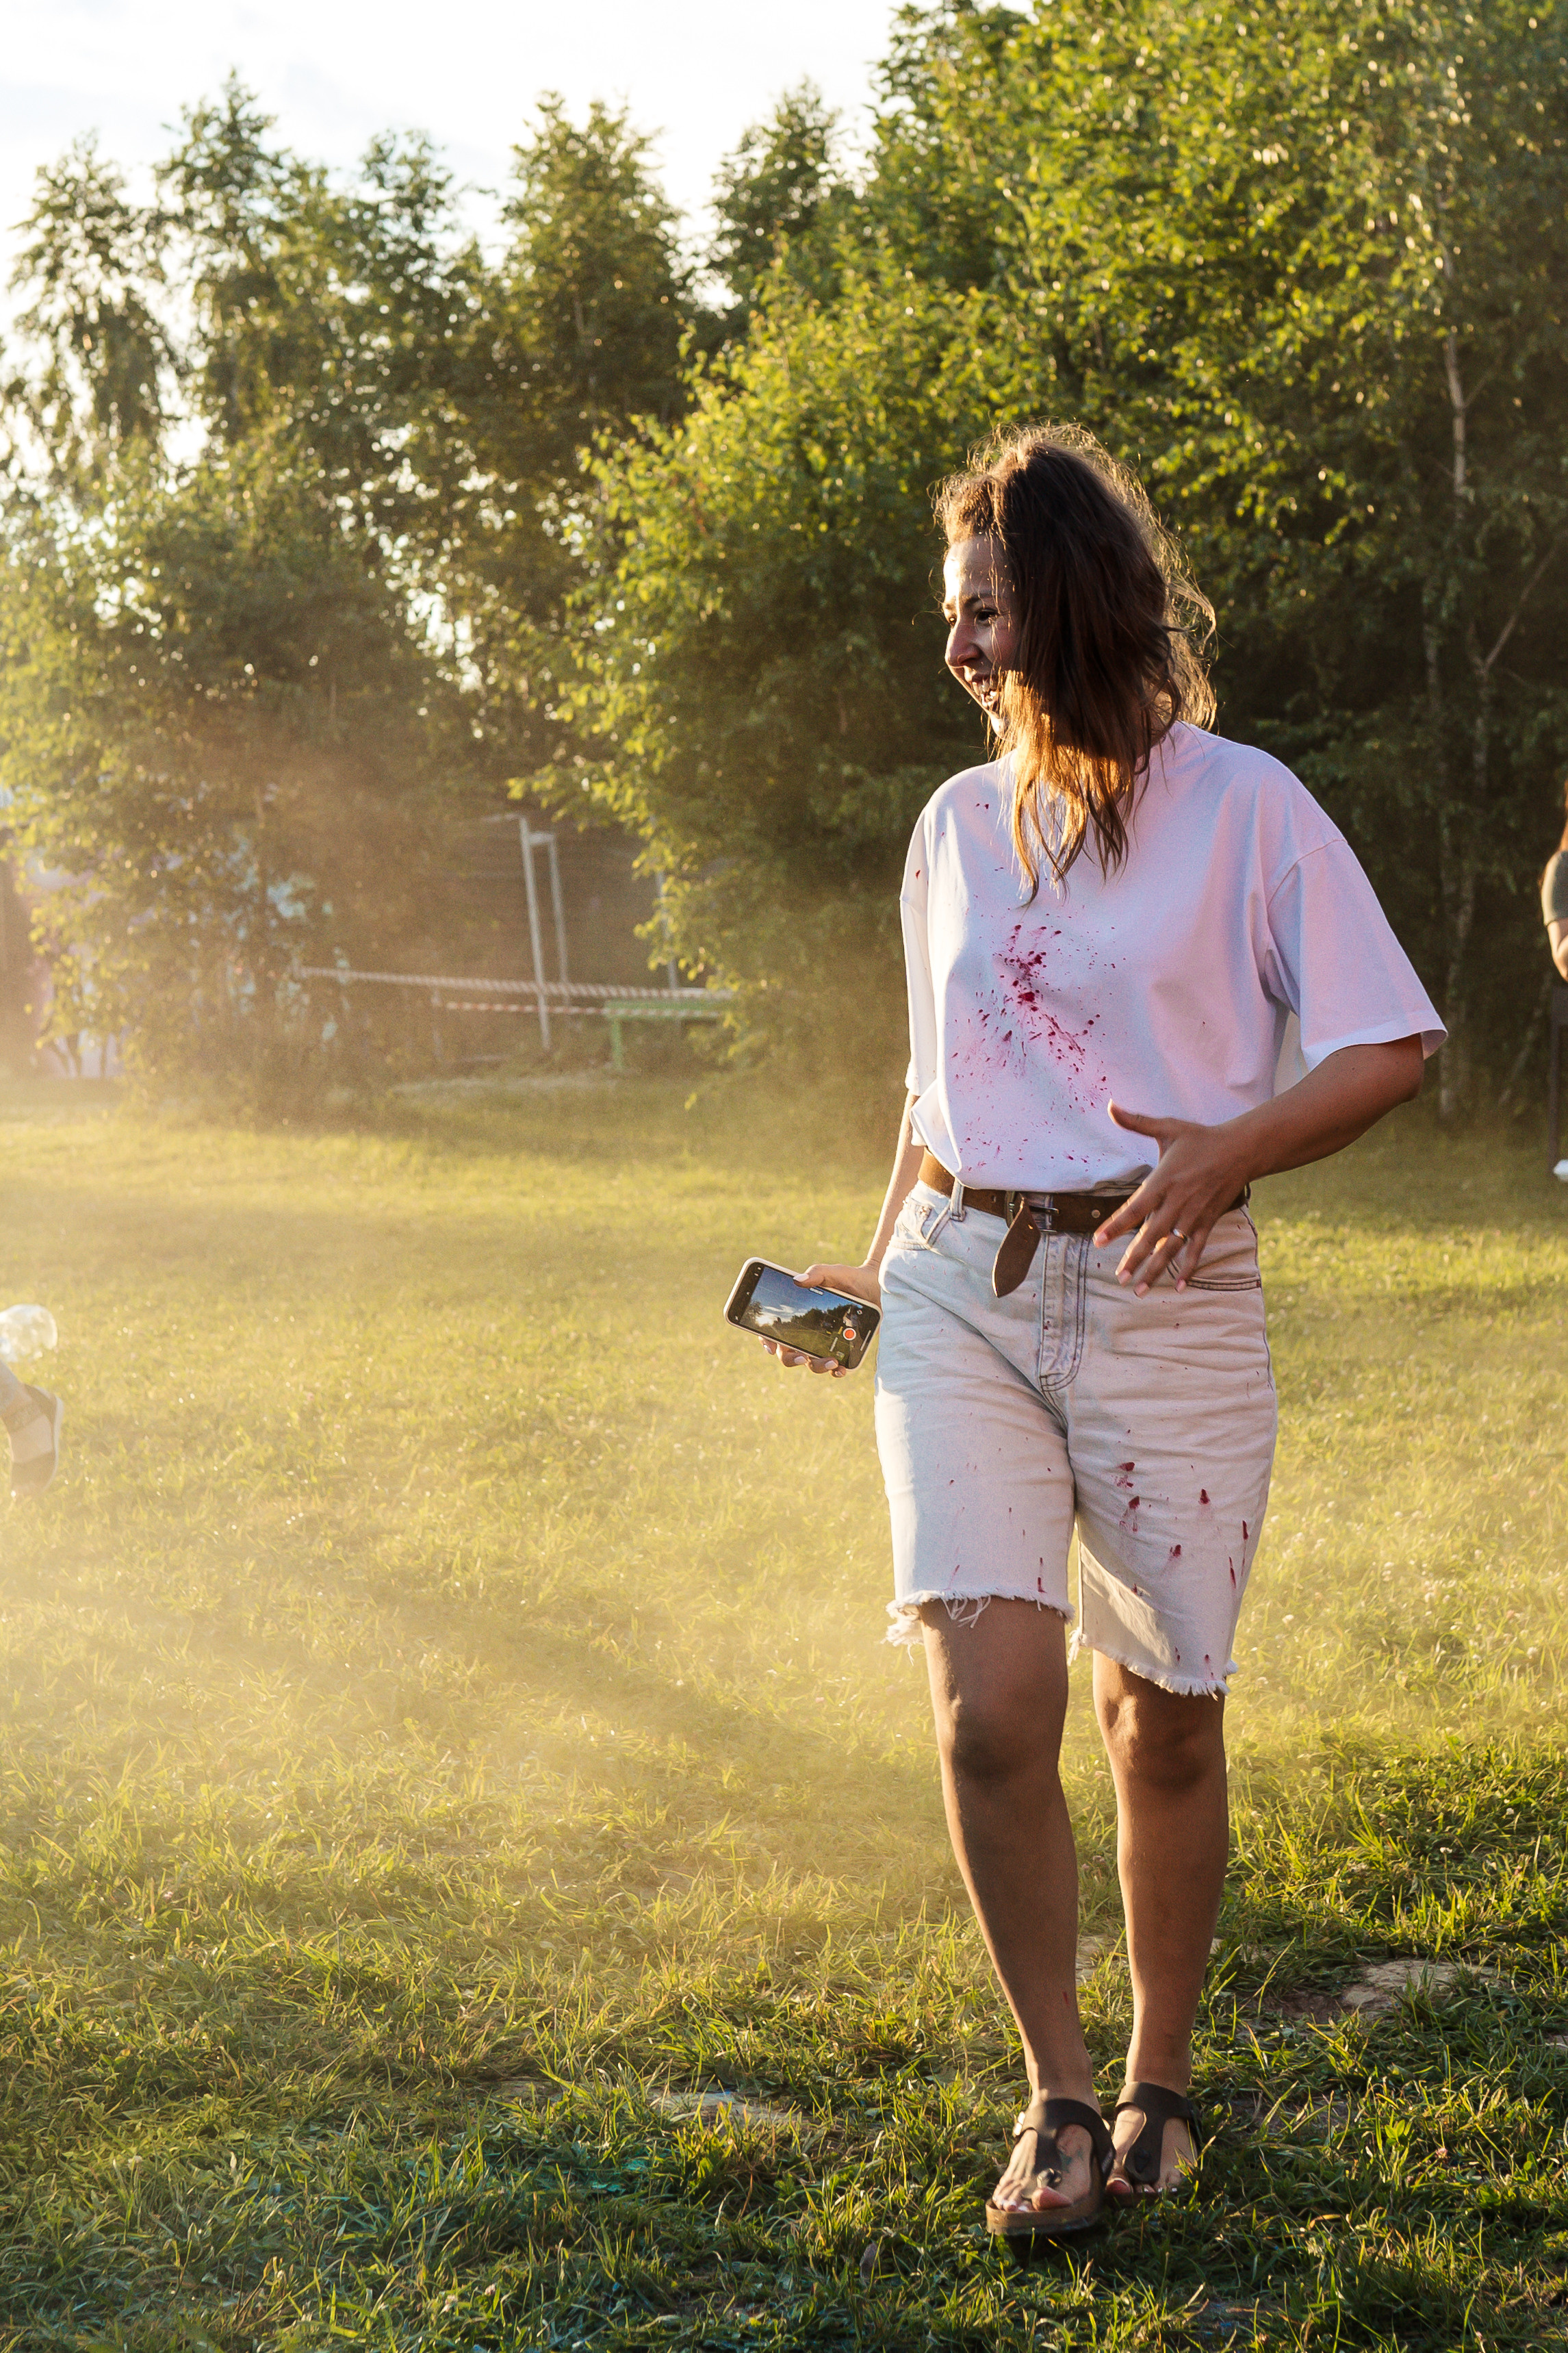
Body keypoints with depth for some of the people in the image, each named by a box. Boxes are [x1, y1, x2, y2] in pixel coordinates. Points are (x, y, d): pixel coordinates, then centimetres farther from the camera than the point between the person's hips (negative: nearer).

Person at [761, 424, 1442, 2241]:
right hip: (963, 1293, 3)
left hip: (1168, 1301, -3)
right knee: (990, 1705, -11)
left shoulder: (1242, 804, -2)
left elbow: (1390, 1046, -3)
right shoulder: (958, 823, 13)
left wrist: (1230, 1148, -19)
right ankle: (1055, 2092, 8)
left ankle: (1159, 2084, 27)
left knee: (1165, 1725, 6)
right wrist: (880, 1265, 15)